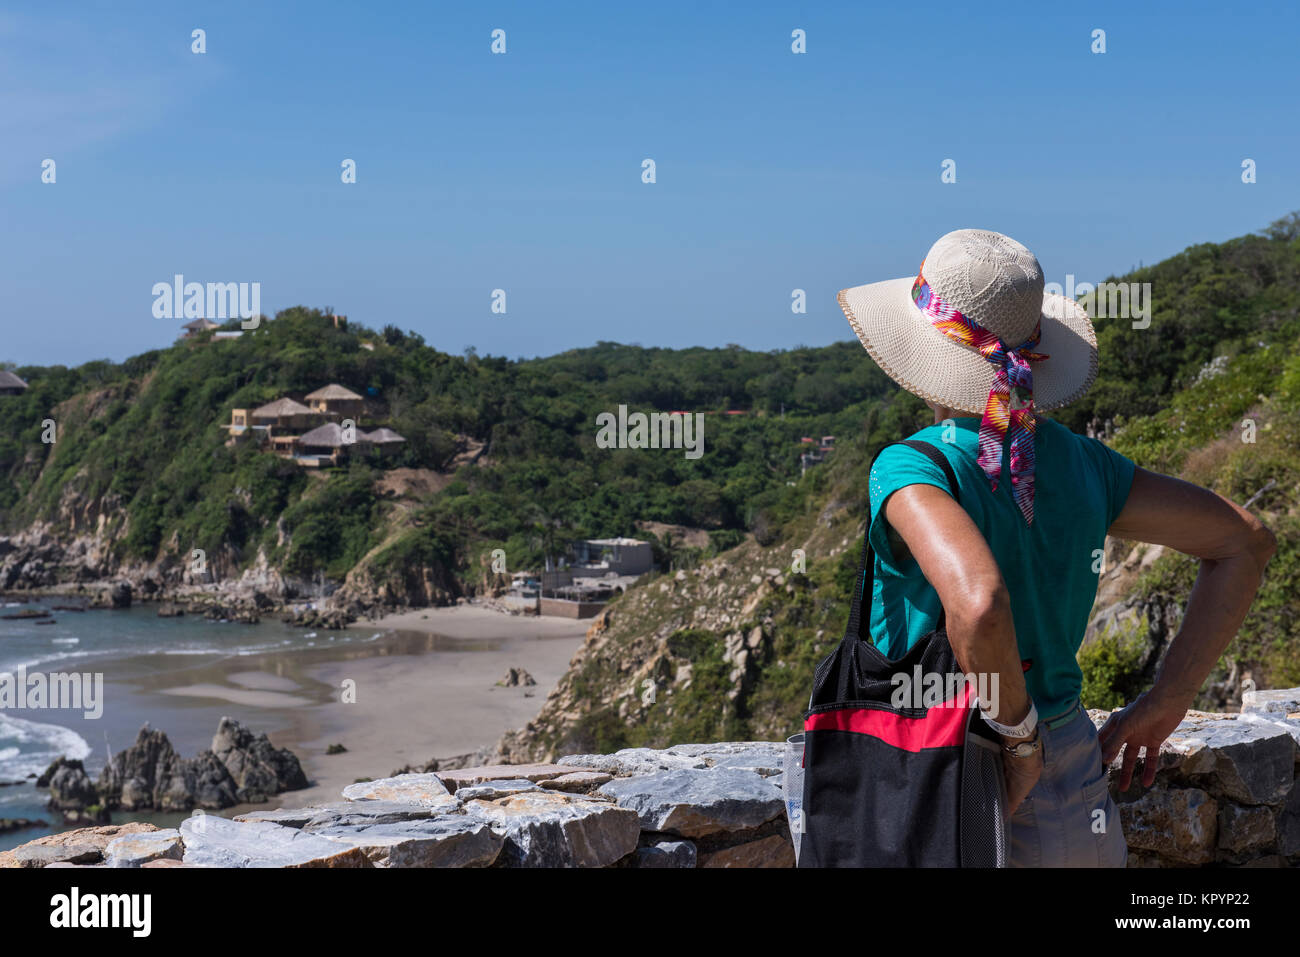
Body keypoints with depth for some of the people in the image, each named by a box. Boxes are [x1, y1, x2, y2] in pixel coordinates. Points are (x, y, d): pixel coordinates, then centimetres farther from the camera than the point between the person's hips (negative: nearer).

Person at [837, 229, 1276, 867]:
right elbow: (1245, 541, 6)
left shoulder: (909, 469, -18)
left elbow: (979, 602, -36)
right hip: (1072, 804, 5)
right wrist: (1167, 703, 4)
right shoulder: (1079, 462, 0)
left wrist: (1018, 737, -19)